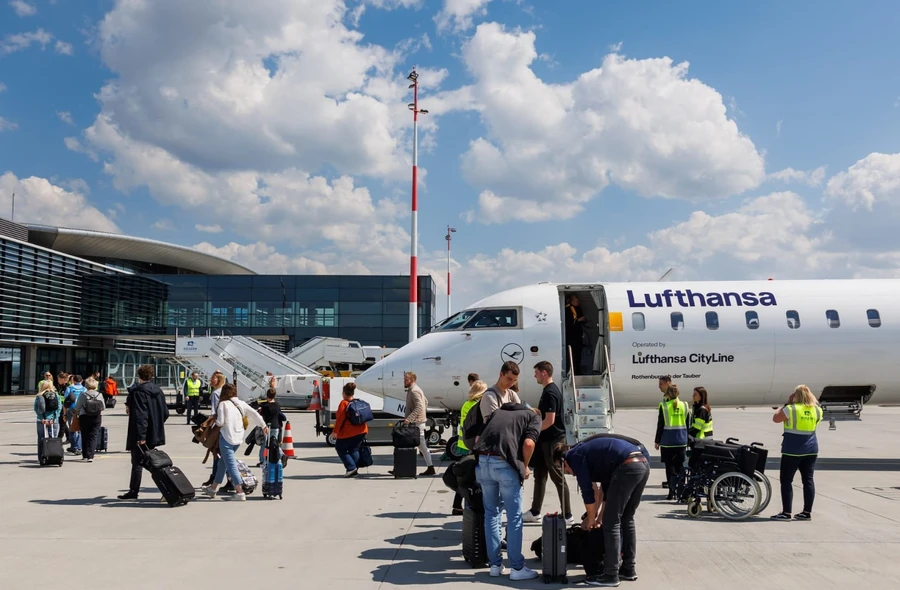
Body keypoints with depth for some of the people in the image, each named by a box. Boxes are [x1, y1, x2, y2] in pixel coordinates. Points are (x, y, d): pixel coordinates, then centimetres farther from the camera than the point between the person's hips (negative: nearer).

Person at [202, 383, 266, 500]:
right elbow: (254, 413, 5)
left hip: (226, 437, -6)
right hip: (238, 438, 6)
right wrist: (263, 425, 14)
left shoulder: (223, 404, -8)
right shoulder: (241, 403, 7)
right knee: (223, 461, 19)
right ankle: (213, 487, 29)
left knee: (231, 464, -4)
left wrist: (216, 421, 9)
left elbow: (220, 422, -13)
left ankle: (240, 492, -10)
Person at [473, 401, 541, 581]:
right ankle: (517, 568, 14)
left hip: (482, 461, 5)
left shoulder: (499, 411, 31)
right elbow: (528, 443, -3)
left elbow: (479, 437, 23)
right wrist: (524, 466, 10)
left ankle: (495, 565, 22)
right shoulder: (534, 417, 17)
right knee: (514, 517, 9)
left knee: (491, 513, 18)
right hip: (505, 464, -5)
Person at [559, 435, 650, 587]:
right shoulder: (587, 450, 30)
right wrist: (600, 517, 36)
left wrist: (590, 519, 16)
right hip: (644, 465, 9)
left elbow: (587, 491, 2)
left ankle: (611, 576, 5)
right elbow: (605, 486, 34)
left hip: (627, 467, -9)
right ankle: (628, 569, 27)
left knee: (611, 523, 1)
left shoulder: (575, 457, 4)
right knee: (627, 519, 20)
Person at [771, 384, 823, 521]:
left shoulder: (791, 409, -13)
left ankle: (786, 513, -2)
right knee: (808, 480, 9)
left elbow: (775, 418, -2)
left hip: (792, 450, -5)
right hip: (811, 450, 5)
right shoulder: (817, 410, 3)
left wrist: (787, 404, 4)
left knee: (786, 480, 0)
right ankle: (807, 512, 12)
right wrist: (814, 401, 18)